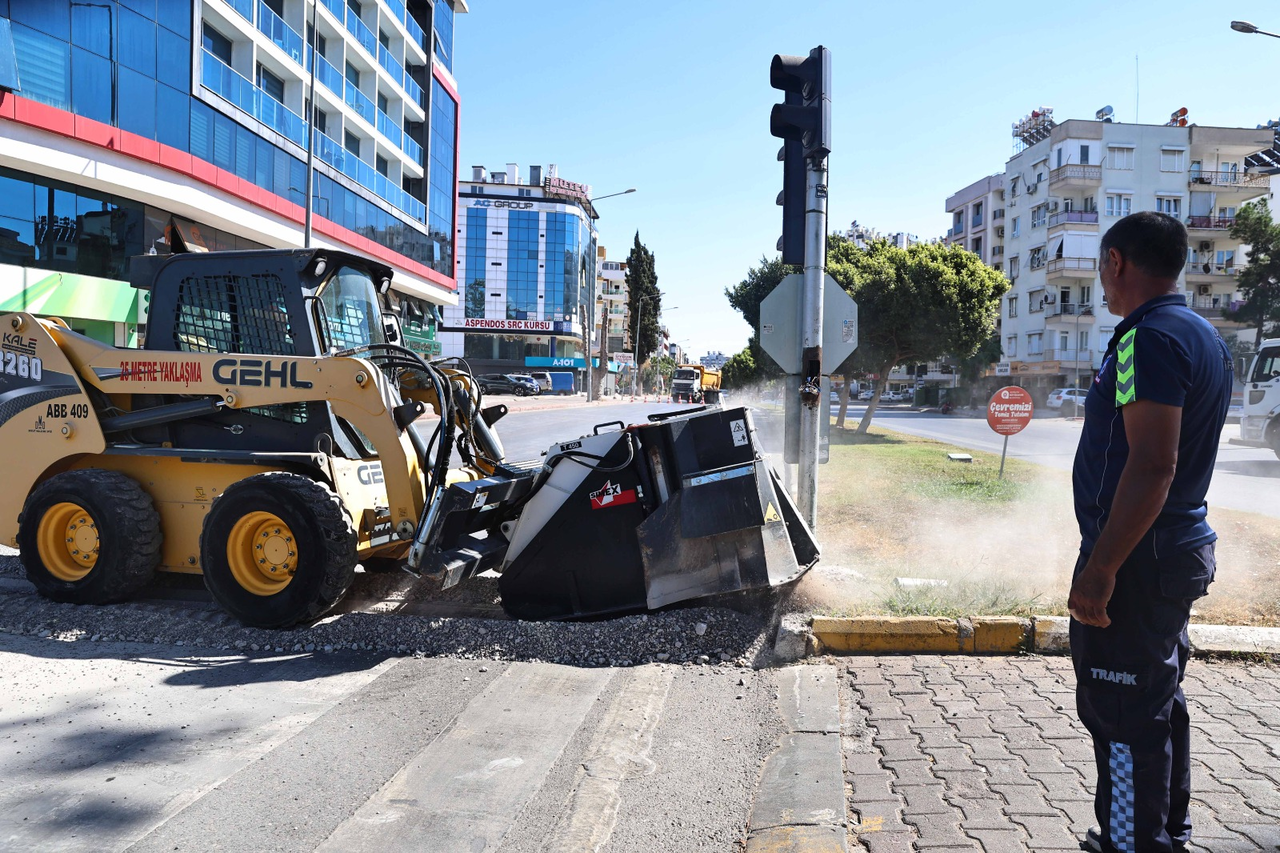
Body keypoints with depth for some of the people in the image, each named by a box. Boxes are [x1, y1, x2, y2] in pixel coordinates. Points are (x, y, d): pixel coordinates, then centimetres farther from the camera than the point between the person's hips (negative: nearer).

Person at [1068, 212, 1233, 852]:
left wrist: (1100, 569, -25)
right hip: (1180, 547, 10)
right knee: (1159, 702, 20)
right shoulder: (1203, 335, 14)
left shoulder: (1149, 337, -18)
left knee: (1121, 713, -2)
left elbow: (1151, 466, -26)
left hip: (1136, 558, -10)